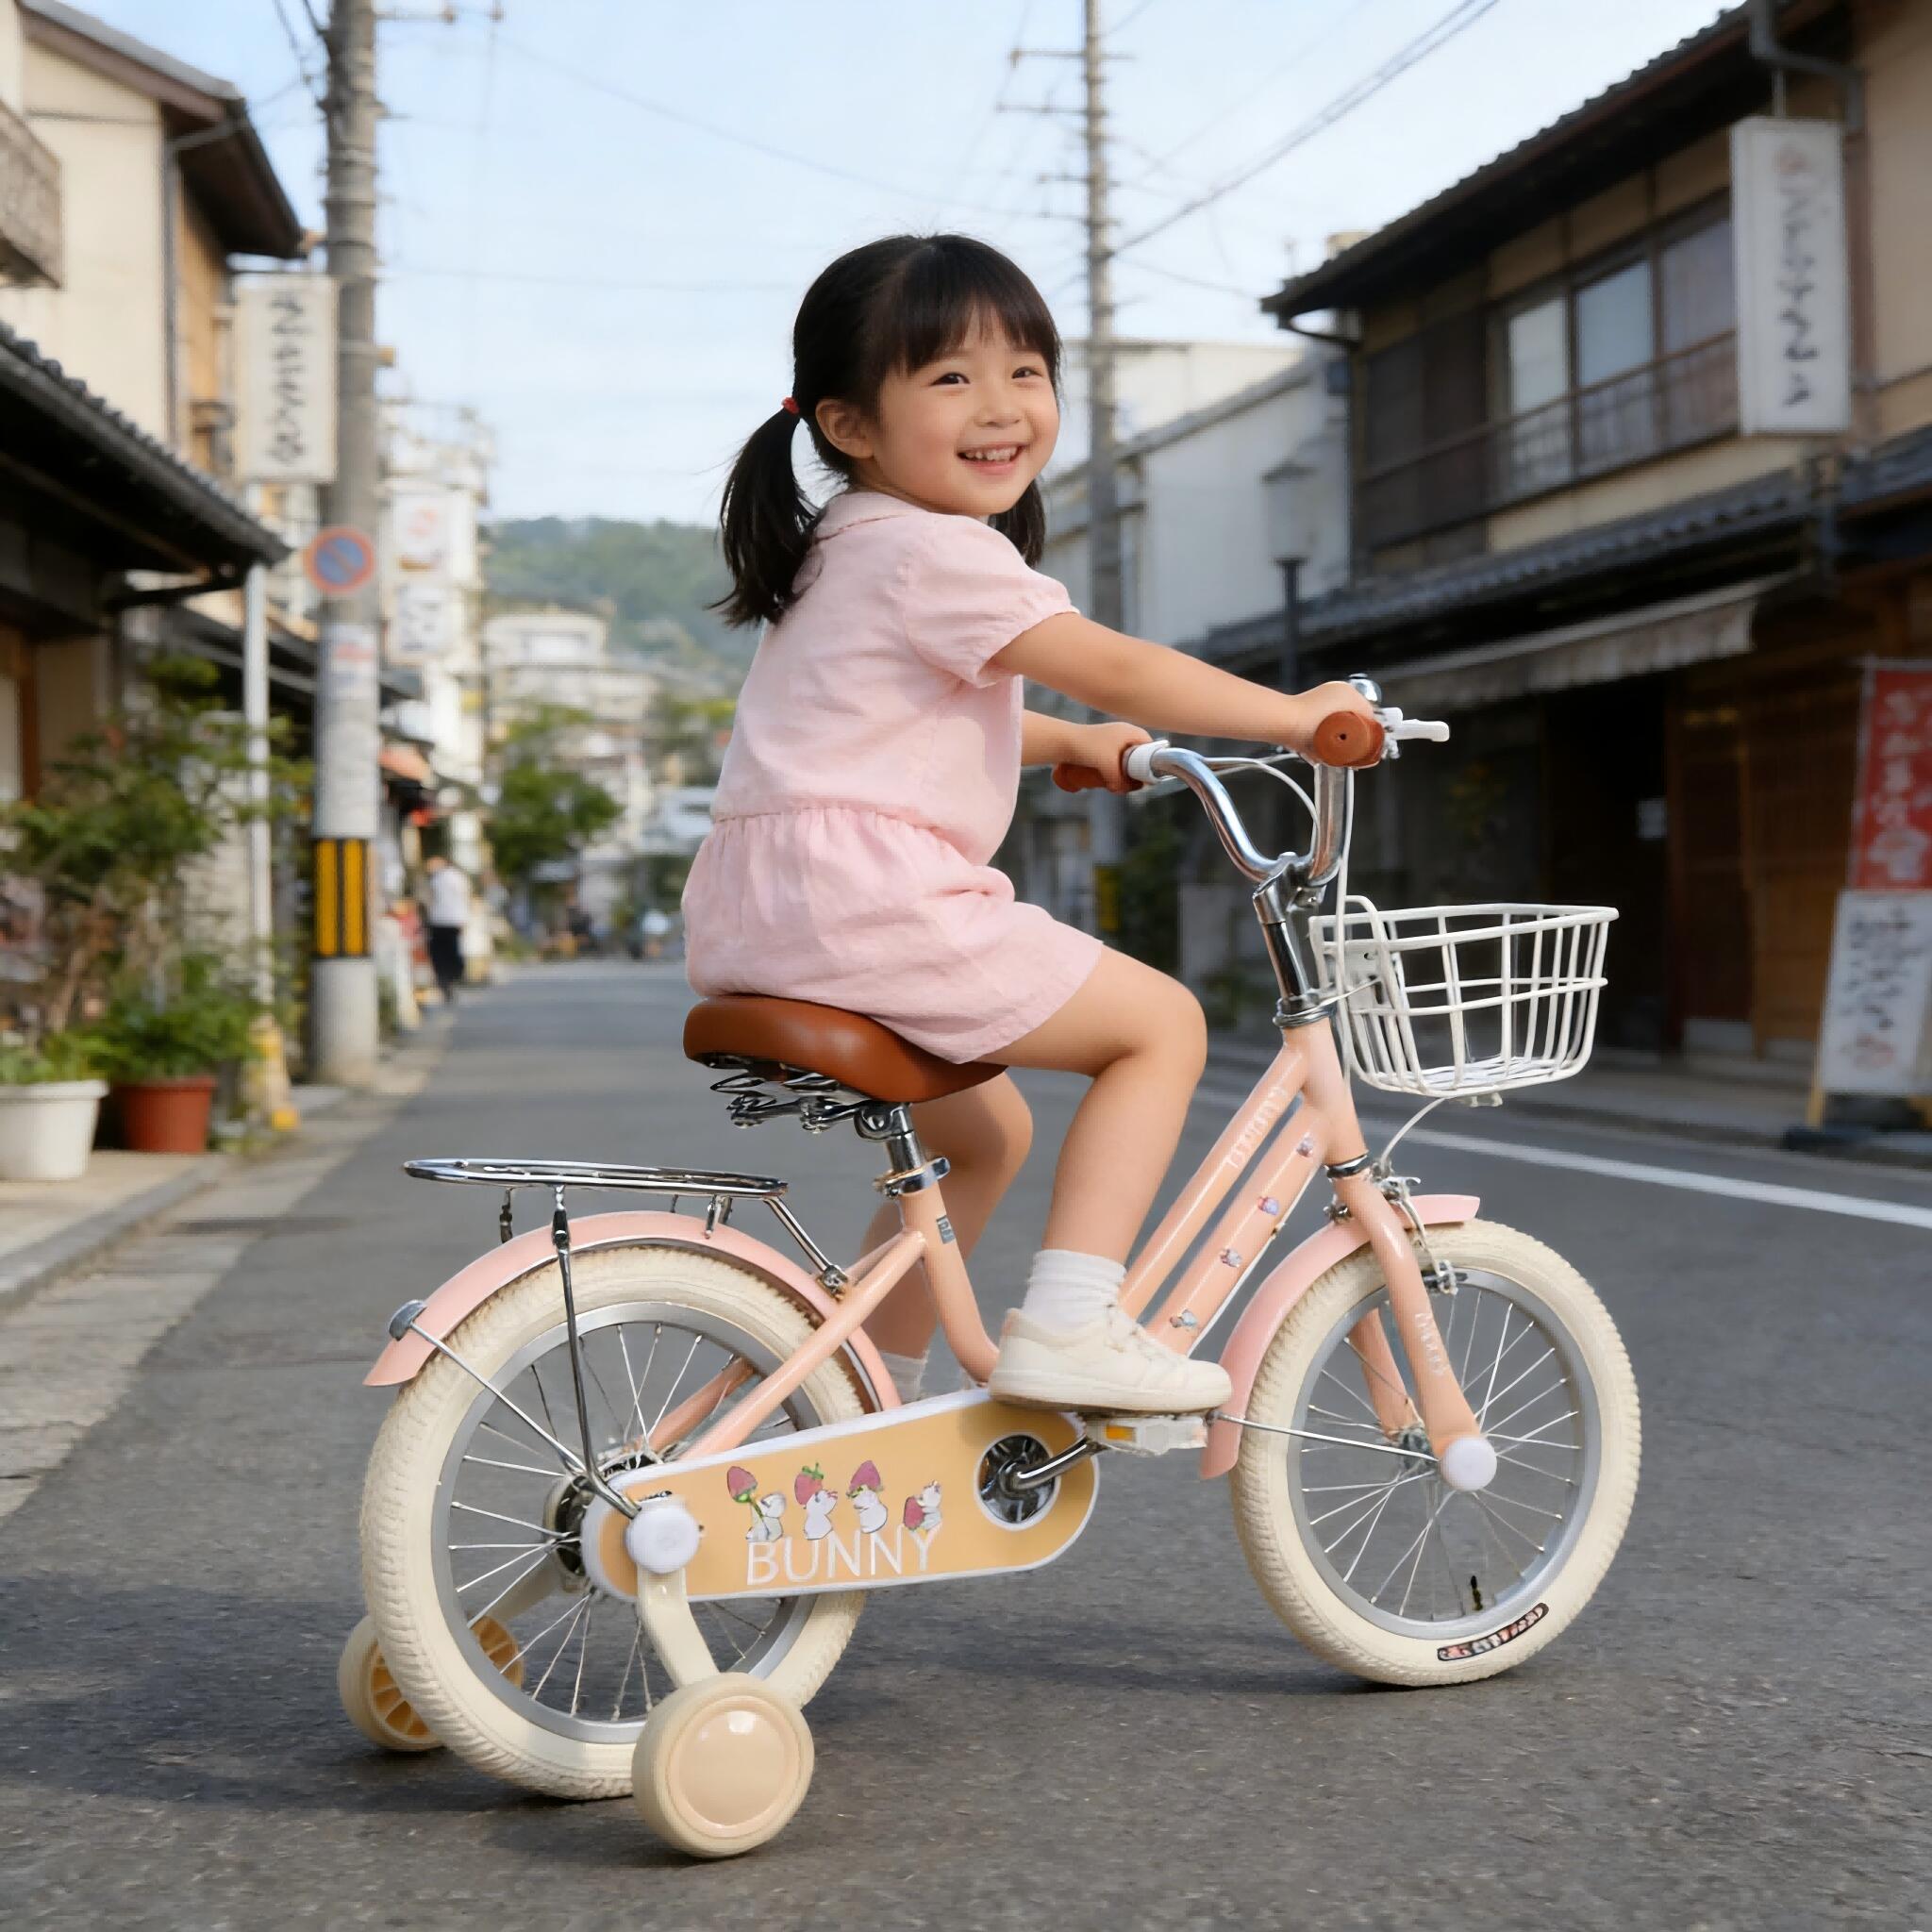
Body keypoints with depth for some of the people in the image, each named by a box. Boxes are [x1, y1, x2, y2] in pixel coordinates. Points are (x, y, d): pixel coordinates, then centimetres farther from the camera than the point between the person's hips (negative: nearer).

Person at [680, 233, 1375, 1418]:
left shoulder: (846, 555, 23)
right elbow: (1118, 670, -9)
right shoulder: (935, 551, -9)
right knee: (1163, 1024, -1)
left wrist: (1077, 745, 43)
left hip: (751, 923, 10)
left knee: (985, 1131, 27)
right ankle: (1071, 1323, -10)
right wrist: (1296, 715, 1)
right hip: (866, 907, -10)